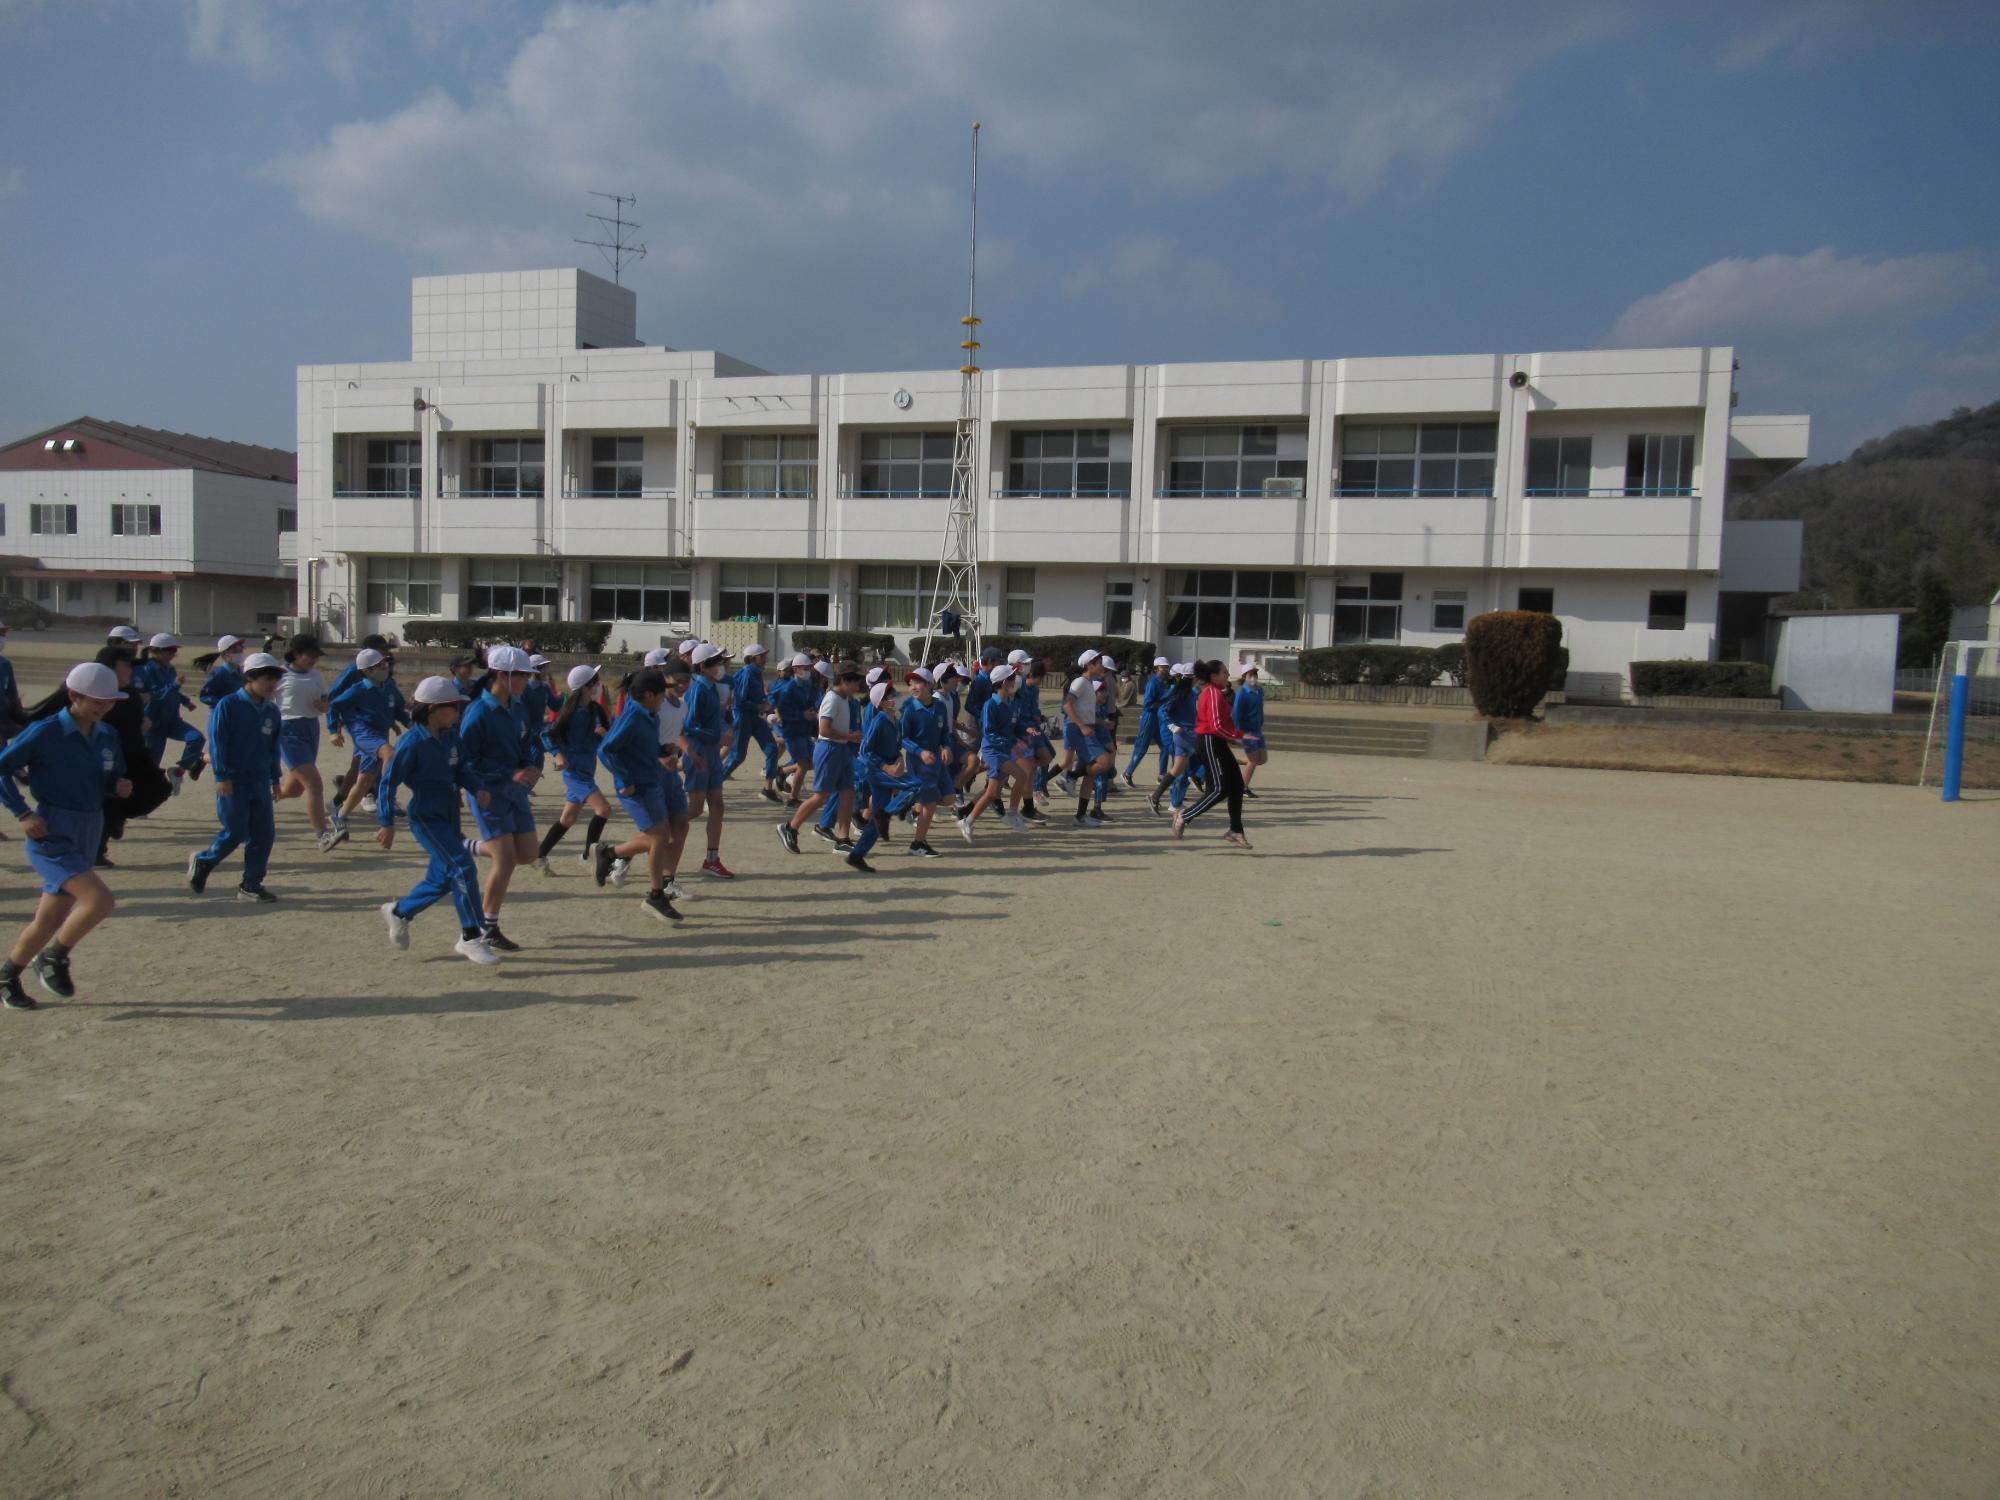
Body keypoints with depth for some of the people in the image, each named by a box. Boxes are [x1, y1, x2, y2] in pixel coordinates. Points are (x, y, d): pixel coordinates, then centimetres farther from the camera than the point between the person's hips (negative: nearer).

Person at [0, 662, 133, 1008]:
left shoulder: (107, 736, 8)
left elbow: (110, 780, 18)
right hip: (52, 837, -7)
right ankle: (54, 958, 1)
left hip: (87, 839, 7)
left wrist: (120, 786, -5)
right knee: (100, 900, -23)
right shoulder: (45, 733, -11)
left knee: (49, 922, 14)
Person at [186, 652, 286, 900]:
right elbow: (217, 742, -10)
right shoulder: (228, 705, -9)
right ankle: (202, 862, 23)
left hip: (260, 782, 6)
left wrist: (275, 778, 17)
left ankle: (251, 885, 12)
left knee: (265, 834, 2)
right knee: (235, 833, -4)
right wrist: (222, 776, -14)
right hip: (233, 782, -6)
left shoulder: (271, 711, 9)